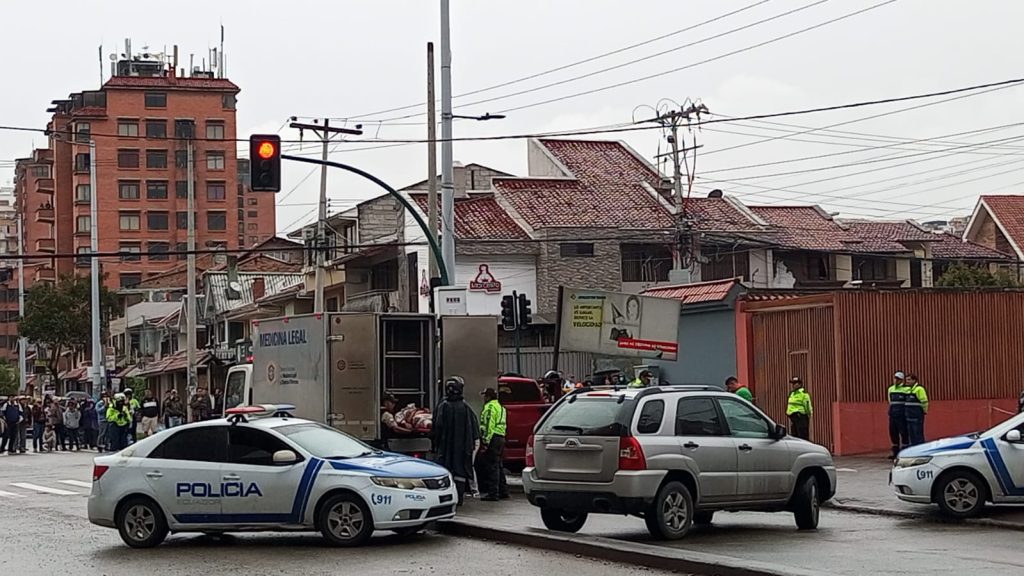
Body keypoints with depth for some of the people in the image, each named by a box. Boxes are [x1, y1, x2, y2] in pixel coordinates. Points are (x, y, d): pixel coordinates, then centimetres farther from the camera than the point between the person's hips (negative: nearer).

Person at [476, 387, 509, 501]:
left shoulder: (490, 407, -10)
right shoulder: (501, 407, 22)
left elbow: (488, 426, -19)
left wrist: (485, 442, -21)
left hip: (492, 438, -10)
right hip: (501, 438, 10)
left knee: (492, 466, -9)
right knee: (498, 466, 17)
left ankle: (493, 494, -11)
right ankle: (503, 491, 21)